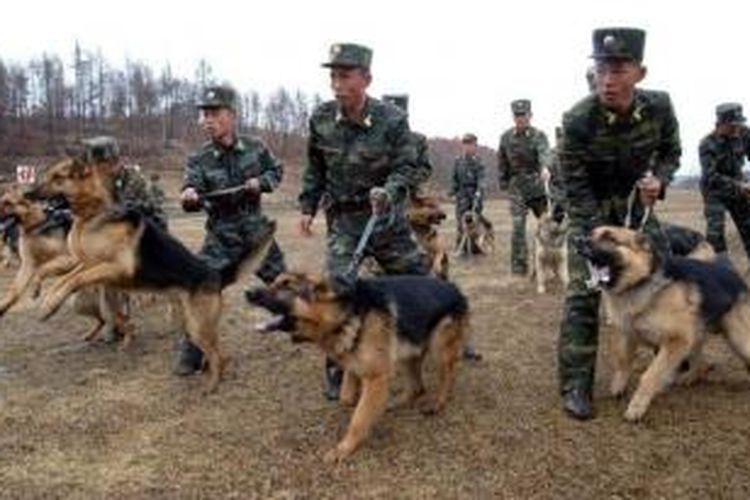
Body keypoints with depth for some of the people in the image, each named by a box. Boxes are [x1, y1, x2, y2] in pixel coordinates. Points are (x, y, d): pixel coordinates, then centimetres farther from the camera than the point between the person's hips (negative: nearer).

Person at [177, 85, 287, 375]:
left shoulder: (255, 147, -6)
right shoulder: (198, 159, -11)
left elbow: (276, 171, 9)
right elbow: (193, 194, -23)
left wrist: (261, 182, -11)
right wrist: (189, 197, -47)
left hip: (256, 230, 2)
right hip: (221, 235, -2)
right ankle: (190, 353, -1)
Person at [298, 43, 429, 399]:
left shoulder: (392, 120, -14)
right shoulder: (321, 119, -5)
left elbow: (407, 168, -11)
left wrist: (388, 191, -31)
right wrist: (308, 207, 10)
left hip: (388, 219, -1)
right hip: (343, 222, 1)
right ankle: (337, 372, 9)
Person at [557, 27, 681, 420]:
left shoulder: (659, 107, -16)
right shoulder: (578, 120, -27)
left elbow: (670, 152, 3)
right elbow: (575, 187, -20)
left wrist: (659, 180, -19)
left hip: (637, 204, 4)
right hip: (590, 210, -4)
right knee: (584, 293, -12)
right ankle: (575, 385, -5)